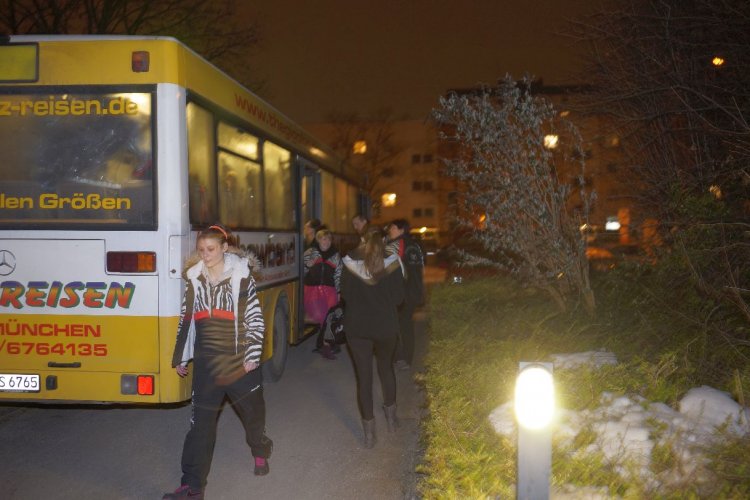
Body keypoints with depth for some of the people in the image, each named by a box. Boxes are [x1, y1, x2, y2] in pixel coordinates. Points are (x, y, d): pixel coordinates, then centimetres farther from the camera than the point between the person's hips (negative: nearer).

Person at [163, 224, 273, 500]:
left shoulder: (241, 277, -6)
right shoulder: (194, 279, 3)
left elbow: (256, 319, -6)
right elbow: (186, 320, 10)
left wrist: (252, 355, -11)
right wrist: (180, 358, 12)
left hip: (240, 359, -1)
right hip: (207, 361, 2)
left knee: (253, 410, 15)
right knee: (201, 421, -1)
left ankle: (261, 451, 45)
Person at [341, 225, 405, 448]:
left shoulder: (350, 262, -8)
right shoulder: (391, 262, -9)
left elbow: (345, 294, -1)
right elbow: (398, 297, -6)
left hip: (357, 326, -1)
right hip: (385, 325, 1)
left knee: (364, 376, 6)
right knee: (386, 367, 23)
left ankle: (369, 432, 10)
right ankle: (390, 416, 36)